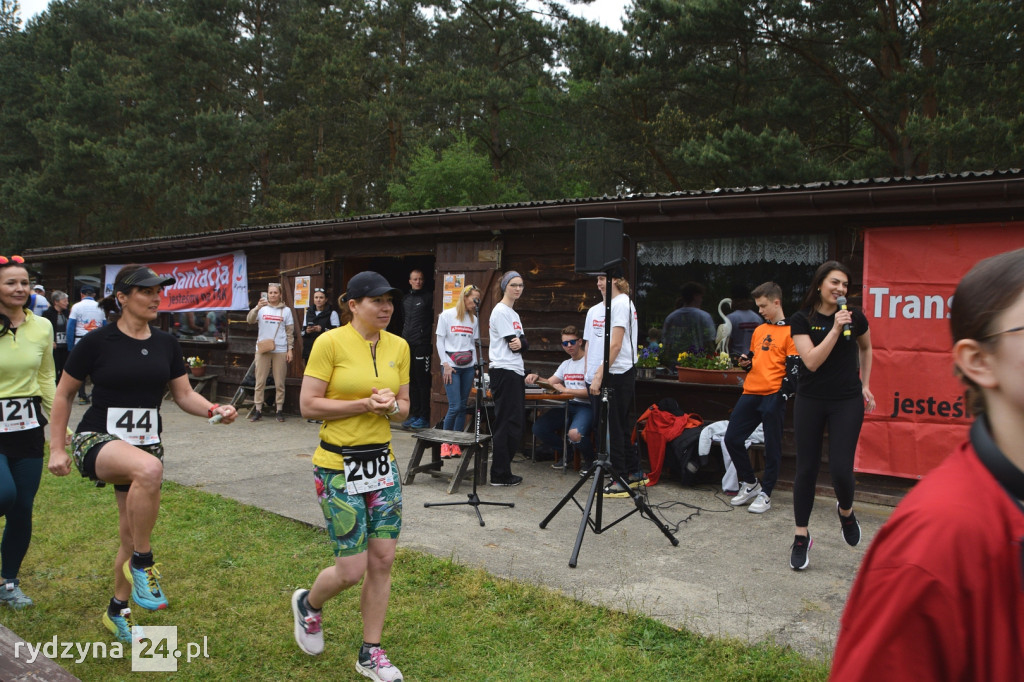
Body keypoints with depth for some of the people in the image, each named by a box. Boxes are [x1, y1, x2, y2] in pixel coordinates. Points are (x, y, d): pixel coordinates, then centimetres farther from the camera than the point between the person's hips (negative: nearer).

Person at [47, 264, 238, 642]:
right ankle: (142, 563, -19)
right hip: (96, 440, -5)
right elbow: (63, 393, 1)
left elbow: (184, 394, 7)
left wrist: (214, 410, -13)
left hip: (146, 444, 5)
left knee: (132, 534, 11)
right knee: (149, 468, -38)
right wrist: (57, 448, -1)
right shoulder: (97, 342, -9)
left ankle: (117, 610, 35)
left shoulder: (166, 344, 3)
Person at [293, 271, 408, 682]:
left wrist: (390, 406, -10)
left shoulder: (398, 347, 5)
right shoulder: (330, 342, -11)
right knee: (351, 570, -1)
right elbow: (308, 405, -12)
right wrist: (363, 404, -19)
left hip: (383, 463, 6)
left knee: (382, 561, 7)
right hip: (339, 466, -5)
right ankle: (309, 604, 33)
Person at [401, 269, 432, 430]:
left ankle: (424, 417, -1)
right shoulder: (405, 299, 17)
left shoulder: (428, 297, -3)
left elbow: (433, 318, -6)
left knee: (422, 382, -5)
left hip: (422, 344, -7)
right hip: (407, 344, 7)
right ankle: (414, 414, 17)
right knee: (411, 381, 9)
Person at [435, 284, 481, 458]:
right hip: (451, 366, -5)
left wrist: (475, 365, 8)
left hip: (468, 367, 5)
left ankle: (455, 443, 10)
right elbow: (440, 341, -1)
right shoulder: (446, 315, 1)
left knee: (462, 406, 3)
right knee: (455, 406, -11)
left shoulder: (474, 319, 14)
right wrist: (445, 364, -9)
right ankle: (445, 442, 2)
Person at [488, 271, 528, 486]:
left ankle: (503, 471, 16)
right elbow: (513, 344, -13)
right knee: (507, 423, -9)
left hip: (516, 372, 10)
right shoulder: (501, 311, -8)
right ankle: (500, 474, -4)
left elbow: (524, 344, 10)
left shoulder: (513, 313, 21)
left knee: (514, 424, 10)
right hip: (504, 371, -10)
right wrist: (518, 343, 6)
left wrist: (521, 343, -10)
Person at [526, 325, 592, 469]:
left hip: (586, 407, -8)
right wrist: (536, 378, 1)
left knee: (574, 434, -35)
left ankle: (589, 458, 0)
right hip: (568, 405, 8)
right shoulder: (566, 364, 21)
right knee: (538, 427, -9)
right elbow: (550, 382, 21)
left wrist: (566, 390, -16)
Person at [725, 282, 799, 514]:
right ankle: (749, 483, 22)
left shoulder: (790, 331, -2)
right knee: (732, 438, 5)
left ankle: (765, 494, 11)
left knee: (772, 447, 1)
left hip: (773, 395, -7)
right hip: (750, 393, 7)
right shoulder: (759, 331, 19)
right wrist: (746, 362, 6)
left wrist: (783, 394, -18)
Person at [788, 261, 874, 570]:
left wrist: (865, 385, 16)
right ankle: (801, 537, 17)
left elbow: (865, 348, 20)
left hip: (847, 402, 0)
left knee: (841, 468, -10)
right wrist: (835, 329, -21)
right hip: (810, 402, 0)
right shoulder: (801, 320, -4)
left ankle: (846, 511, 26)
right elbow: (812, 361, -16)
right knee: (806, 468, 4)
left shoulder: (855, 317, 1)